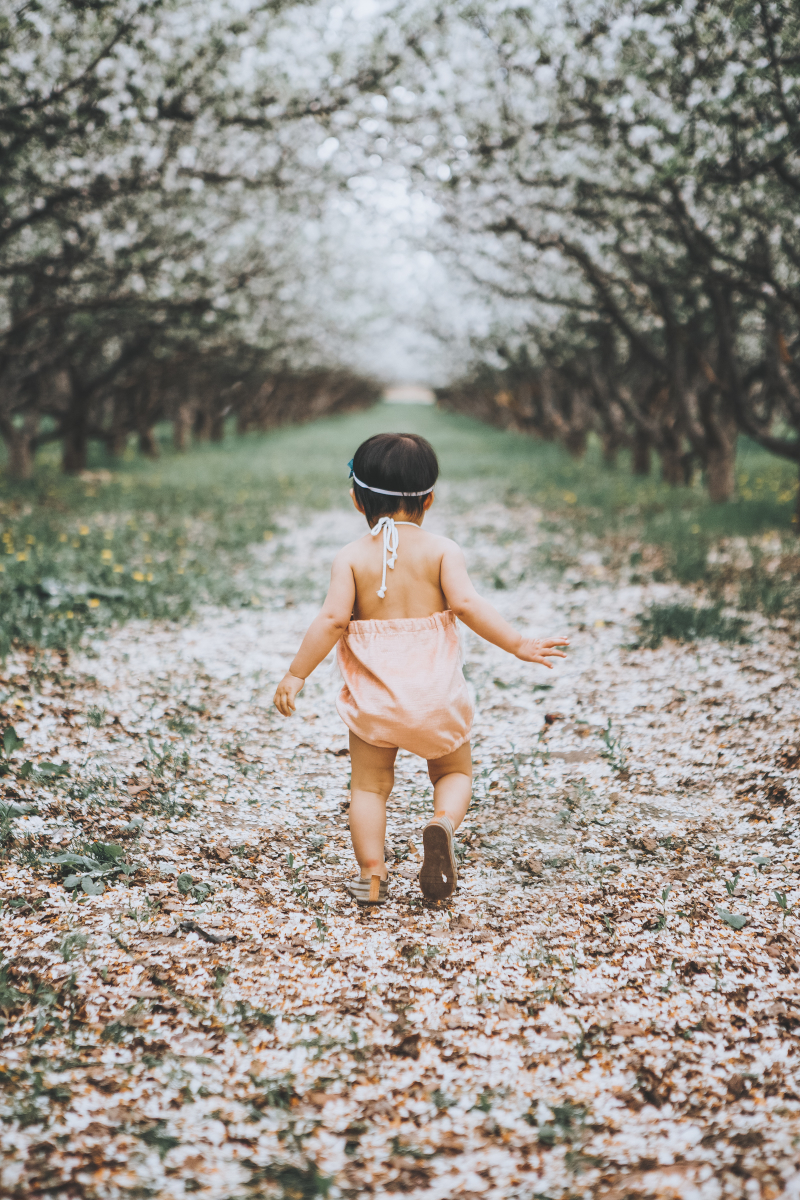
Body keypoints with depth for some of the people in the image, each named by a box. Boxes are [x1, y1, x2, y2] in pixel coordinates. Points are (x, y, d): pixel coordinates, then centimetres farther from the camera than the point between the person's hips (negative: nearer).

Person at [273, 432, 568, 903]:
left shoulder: (352, 556, -4)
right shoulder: (441, 550, -4)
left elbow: (332, 620, -13)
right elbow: (467, 604, -17)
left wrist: (296, 674, -7)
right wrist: (519, 644, -12)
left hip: (374, 696, 0)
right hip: (436, 693, 0)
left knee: (370, 784, 14)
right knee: (455, 772, 19)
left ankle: (372, 874, 4)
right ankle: (443, 823, -10)